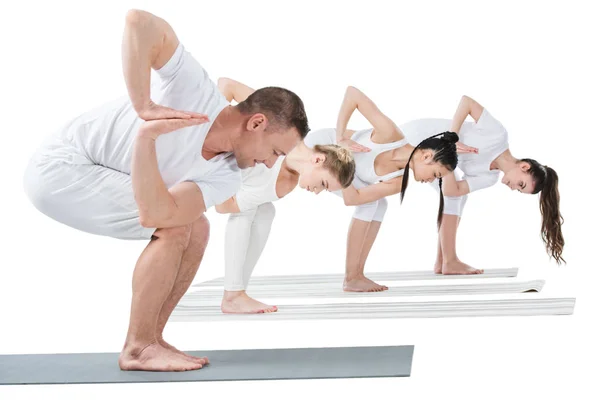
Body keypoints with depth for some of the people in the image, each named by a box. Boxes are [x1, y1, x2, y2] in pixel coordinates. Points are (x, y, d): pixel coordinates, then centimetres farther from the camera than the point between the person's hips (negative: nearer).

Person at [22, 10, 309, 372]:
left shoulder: (227, 176, -7)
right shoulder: (196, 90, -23)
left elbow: (153, 213, -23)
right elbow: (140, 21, -36)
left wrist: (147, 137, -33)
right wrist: (144, 107, -38)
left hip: (97, 178, 8)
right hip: (60, 166, -8)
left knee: (197, 229, 2)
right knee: (175, 228, -19)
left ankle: (151, 340, 9)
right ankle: (137, 348, -7)